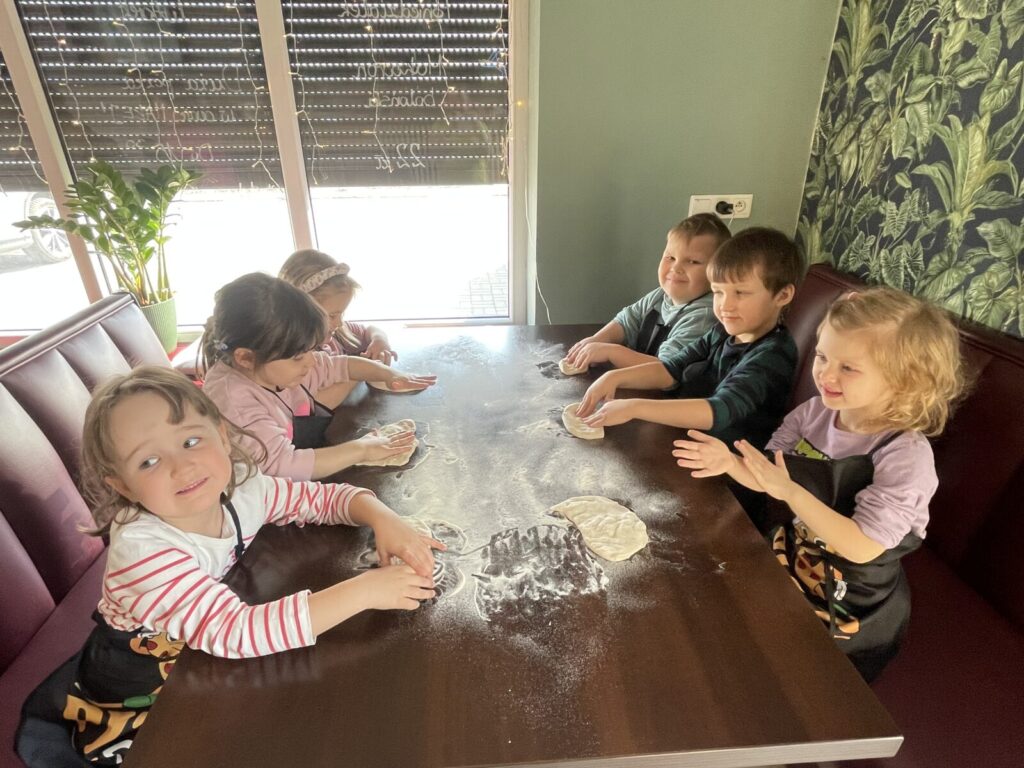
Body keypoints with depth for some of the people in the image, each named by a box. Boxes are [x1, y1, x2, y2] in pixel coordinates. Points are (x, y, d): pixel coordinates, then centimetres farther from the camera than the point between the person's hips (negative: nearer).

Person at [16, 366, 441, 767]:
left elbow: (323, 496, -7)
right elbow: (234, 632, -41)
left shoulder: (240, 489, -17)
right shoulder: (142, 550, -33)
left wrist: (383, 518, -27)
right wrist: (363, 590, -42)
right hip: (126, 713, -4)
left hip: (201, 670, 5)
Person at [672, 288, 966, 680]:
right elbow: (770, 478, -2)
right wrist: (730, 462, -22)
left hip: (848, 608, -5)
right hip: (790, 565, 5)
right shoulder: (813, 413, -10)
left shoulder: (905, 456, -26)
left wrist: (790, 491, -37)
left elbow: (861, 548, -29)